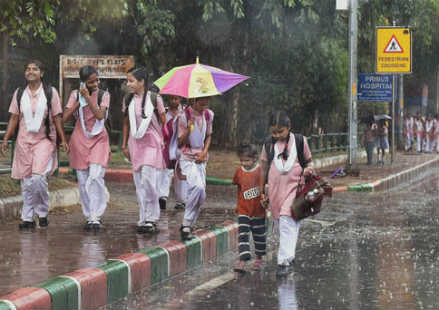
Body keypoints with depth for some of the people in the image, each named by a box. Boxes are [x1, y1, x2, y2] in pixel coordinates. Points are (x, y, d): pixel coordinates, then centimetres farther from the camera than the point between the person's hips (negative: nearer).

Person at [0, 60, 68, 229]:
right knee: (26, 181, 3)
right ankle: (27, 218, 10)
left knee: (38, 177, -17)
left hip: (44, 140, -3)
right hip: (24, 141, 3)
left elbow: (57, 118, 3)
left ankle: (42, 213, 1)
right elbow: (14, 118, 10)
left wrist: (63, 140, 0)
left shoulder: (50, 92, 2)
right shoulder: (19, 93, 8)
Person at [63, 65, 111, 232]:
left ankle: (96, 216, -16)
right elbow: (65, 117, -5)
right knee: (83, 180, 3)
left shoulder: (103, 95, 1)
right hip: (80, 140, 2)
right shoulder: (75, 95, 4)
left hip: (99, 139, -2)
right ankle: (89, 216, 13)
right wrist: (80, 100, -10)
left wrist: (88, 97, -16)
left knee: (95, 177, -18)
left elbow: (100, 115, -16)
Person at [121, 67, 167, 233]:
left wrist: (166, 143, -4)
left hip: (152, 142, -4)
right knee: (139, 183, 4)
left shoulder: (155, 98, -5)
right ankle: (144, 219, 10)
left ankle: (151, 218, -9)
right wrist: (124, 145, 15)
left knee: (148, 178, -16)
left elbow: (164, 122, -1)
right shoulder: (128, 100, 7)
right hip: (135, 143, 4)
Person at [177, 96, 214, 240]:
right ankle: (187, 224, -16)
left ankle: (187, 226, 16)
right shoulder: (184, 116, -11)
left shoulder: (208, 115, 4)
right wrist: (189, 129, -26)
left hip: (201, 158, 6)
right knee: (197, 186, -27)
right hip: (187, 157, -6)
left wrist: (204, 152, 0)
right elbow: (180, 142, -7)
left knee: (201, 196, 1)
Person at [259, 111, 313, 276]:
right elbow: (264, 167, 13)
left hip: (293, 188, -4)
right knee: (279, 223, 11)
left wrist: (308, 169, -11)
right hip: (275, 189, 4)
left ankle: (284, 261, -20)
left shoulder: (299, 141, -1)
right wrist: (261, 191, 16)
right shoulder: (268, 144, 5)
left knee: (287, 222, -16)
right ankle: (289, 254, 31)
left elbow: (308, 160, 13)